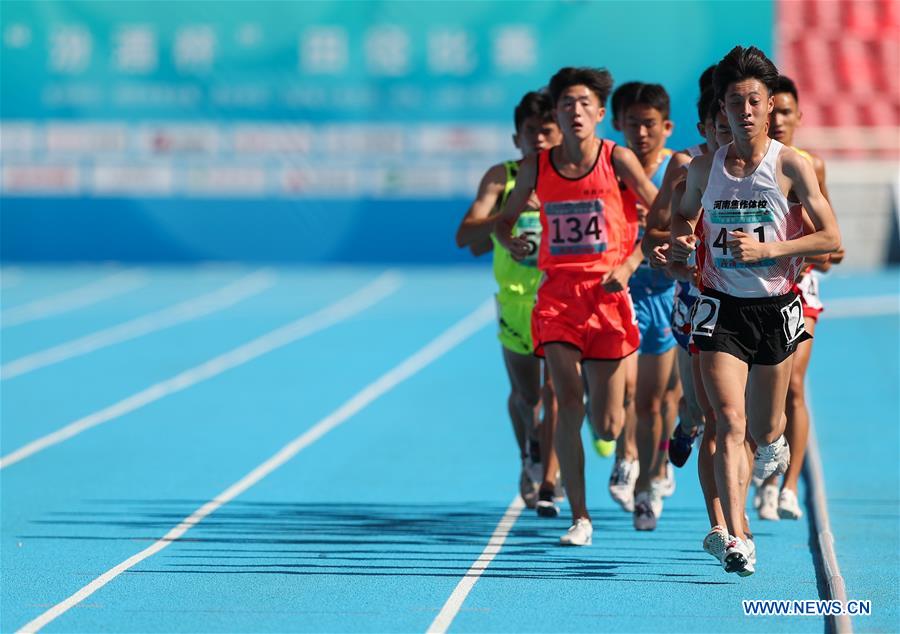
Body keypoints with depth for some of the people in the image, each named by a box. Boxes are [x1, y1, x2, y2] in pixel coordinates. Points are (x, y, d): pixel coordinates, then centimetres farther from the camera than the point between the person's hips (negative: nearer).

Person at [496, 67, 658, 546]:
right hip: (557, 291, 1)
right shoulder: (537, 166, 4)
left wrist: (629, 265, -11)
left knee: (607, 427, 0)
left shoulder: (617, 160, -4)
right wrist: (509, 242, -6)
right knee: (568, 406, -13)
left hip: (607, 292, -1)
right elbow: (505, 219, 17)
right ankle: (580, 518, -5)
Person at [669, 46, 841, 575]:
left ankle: (775, 442, 52)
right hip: (721, 308, 1)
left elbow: (831, 238, -10)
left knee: (764, 429, 13)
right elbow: (685, 214, 21)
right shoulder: (704, 168, 2)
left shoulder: (792, 166, -8)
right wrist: (680, 240, -2)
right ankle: (737, 537, -19)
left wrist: (765, 249, -20)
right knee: (731, 423, -15)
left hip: (776, 308, -1)